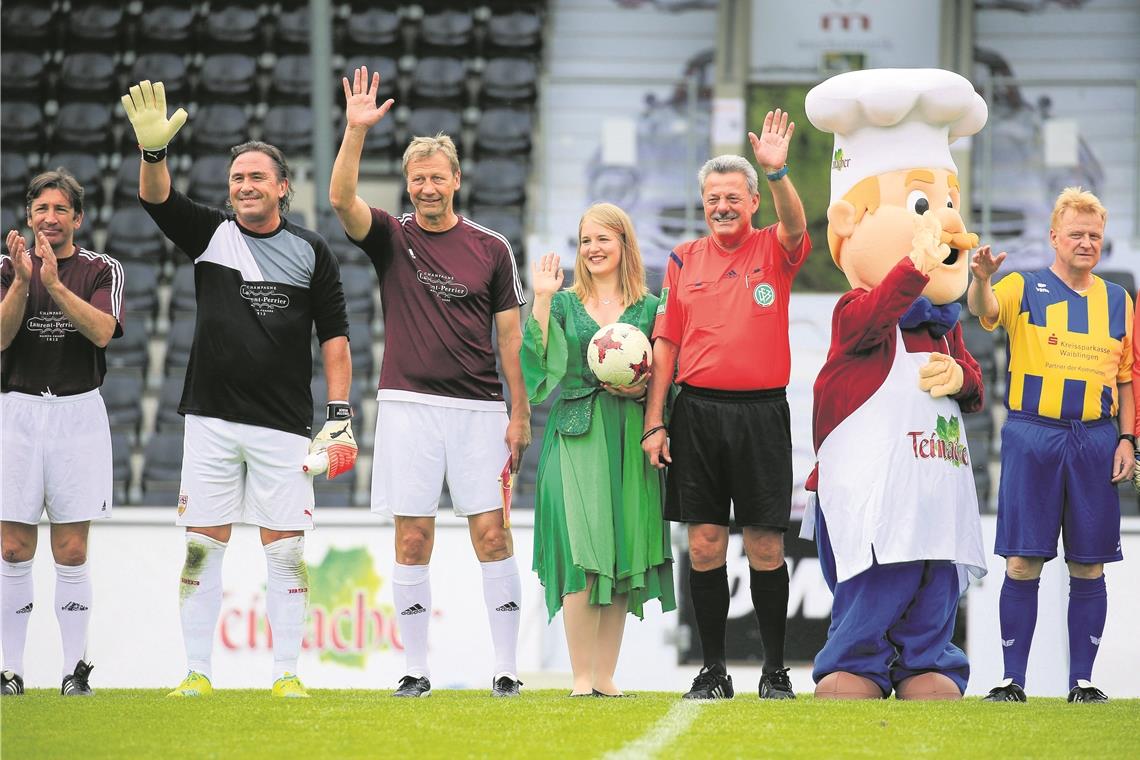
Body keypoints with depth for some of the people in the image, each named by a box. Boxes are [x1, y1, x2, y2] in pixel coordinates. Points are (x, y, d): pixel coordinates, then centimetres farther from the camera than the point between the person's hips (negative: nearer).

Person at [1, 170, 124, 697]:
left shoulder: (102, 270, 4)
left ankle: (75, 668, 3)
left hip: (79, 412, -1)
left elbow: (103, 331, -13)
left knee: (71, 551, -1)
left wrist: (55, 283, -22)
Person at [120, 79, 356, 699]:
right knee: (202, 545, 0)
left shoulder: (311, 253, 6)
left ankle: (286, 673, 4)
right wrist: (153, 149, -30)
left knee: (286, 548, -2)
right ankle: (197, 672, 5)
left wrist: (339, 415, -2)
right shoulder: (210, 235, 7)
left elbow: (333, 337, 6)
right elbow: (157, 199, -10)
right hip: (211, 419, 1)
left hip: (283, 426, -1)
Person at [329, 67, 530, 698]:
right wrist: (356, 130, -23)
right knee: (412, 539, 0)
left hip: (479, 408, 0)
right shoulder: (391, 238, 7)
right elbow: (341, 199, -12)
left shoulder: (490, 249, 7)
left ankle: (506, 669, -1)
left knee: (491, 534, -5)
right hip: (408, 403, 0)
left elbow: (511, 335, 8)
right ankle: (415, 670, 4)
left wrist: (520, 414, 3)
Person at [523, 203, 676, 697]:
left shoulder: (649, 307, 11)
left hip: (630, 442, 2)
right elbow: (537, 365, -3)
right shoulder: (565, 303, 10)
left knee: (624, 557, 1)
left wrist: (643, 388, -8)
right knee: (582, 557, -12)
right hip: (577, 437, -2)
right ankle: (581, 679, -11)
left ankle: (606, 677, 6)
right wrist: (541, 300, -5)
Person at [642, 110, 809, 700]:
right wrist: (654, 422, 5)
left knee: (765, 546, -1)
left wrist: (778, 172, -37)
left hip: (761, 413, -2)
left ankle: (775, 670, 8)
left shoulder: (774, 251, 5)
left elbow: (796, 228, -20)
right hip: (698, 410, 2)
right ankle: (712, 670, 9)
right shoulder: (684, 259, 10)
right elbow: (666, 343, 11)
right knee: (704, 542, 1)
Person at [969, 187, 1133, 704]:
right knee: (1023, 564, -4)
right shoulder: (1026, 289, 2)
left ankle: (1082, 681, 9)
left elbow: (1126, 377, 16)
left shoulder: (1117, 301, 13)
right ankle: (1013, 682, 0)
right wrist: (981, 279, -41)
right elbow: (984, 309, -19)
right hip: (1032, 435, -3)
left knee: (1089, 568, 3)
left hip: (1095, 442, 3)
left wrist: (1126, 438, 5)